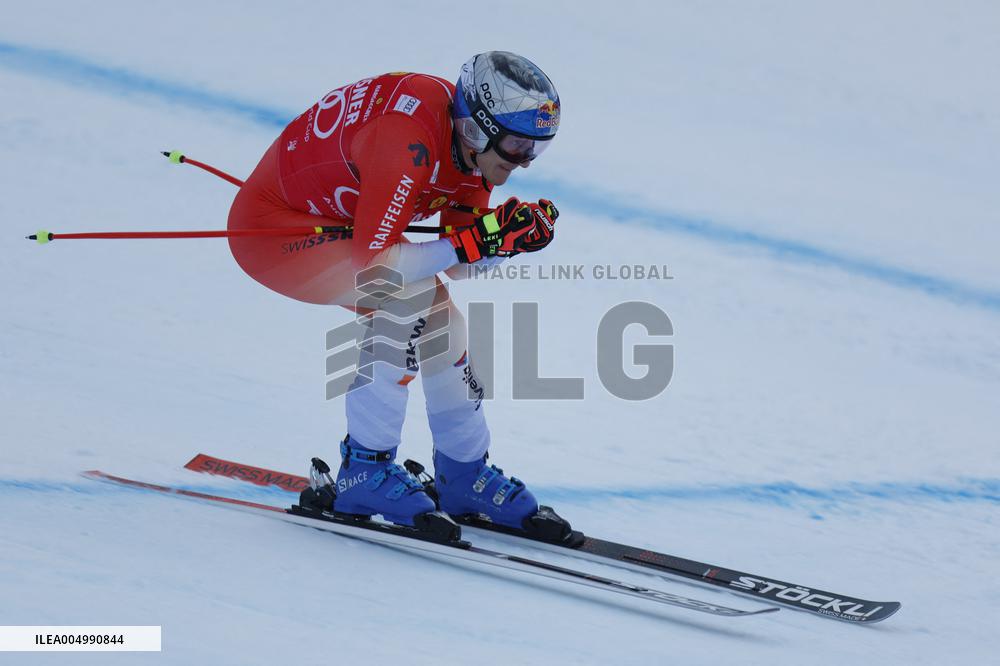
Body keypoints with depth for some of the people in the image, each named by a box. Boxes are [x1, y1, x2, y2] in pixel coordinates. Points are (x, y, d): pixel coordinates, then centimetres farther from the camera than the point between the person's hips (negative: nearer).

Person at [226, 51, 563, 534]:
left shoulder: (475, 143, -6)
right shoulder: (409, 144, -34)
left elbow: (460, 266, -2)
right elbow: (373, 260, -35)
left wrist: (514, 235, -20)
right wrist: (471, 243, -36)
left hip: (330, 224, 10)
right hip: (267, 225, -10)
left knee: (436, 311, 3)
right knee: (406, 292, -26)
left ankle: (464, 476, 17)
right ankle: (364, 472, -18)